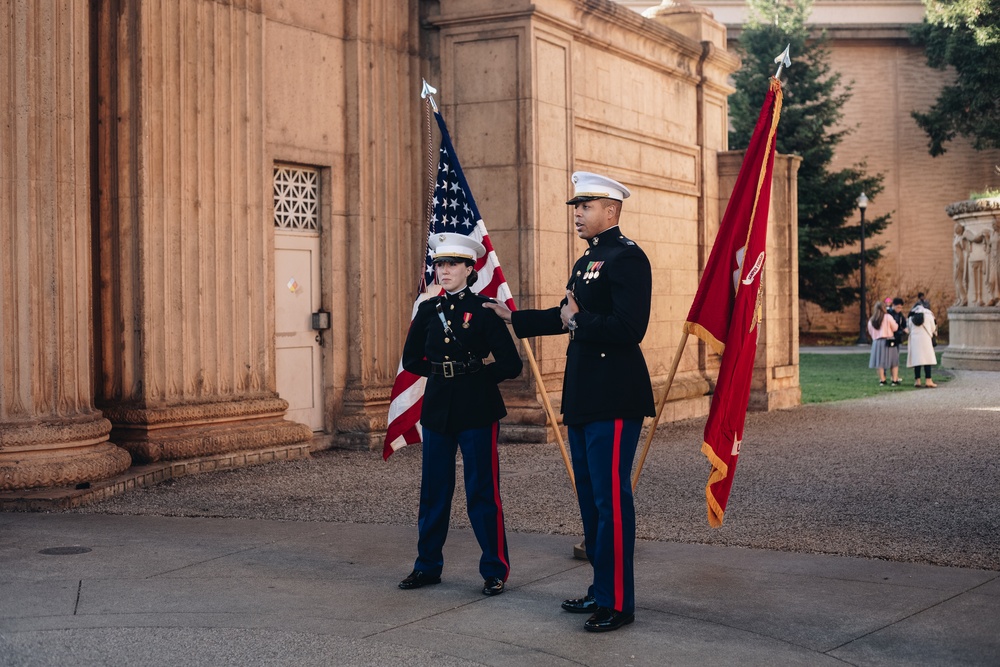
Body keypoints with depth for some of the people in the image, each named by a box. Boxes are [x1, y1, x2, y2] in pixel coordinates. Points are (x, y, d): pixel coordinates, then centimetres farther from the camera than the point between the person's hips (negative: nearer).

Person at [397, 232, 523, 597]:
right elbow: (411, 360, 16)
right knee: (434, 489, 10)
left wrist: (473, 375, -4)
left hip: (476, 410, -4)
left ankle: (495, 570, 9)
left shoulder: (483, 310, -5)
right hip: (437, 409, 5)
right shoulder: (428, 310, 8)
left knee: (482, 491, 0)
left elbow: (511, 364, -7)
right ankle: (428, 566, 22)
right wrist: (441, 371, 6)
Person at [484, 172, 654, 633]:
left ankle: (618, 603, 3)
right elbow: (566, 317, 29)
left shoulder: (627, 258, -13)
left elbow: (629, 328, -24)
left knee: (611, 498, -5)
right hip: (583, 399, 10)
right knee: (590, 496, 15)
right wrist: (514, 318, 30)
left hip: (614, 402, -10)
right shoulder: (586, 262, 18)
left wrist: (577, 320, -14)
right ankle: (601, 590, 26)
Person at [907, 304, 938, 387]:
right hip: (925, 339, -2)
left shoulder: (911, 318, 8)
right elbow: (933, 329, 8)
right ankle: (928, 380, -7)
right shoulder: (929, 315, 4)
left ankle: (917, 380, 1)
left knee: (916, 359, 3)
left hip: (914, 339, 2)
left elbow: (909, 329, 9)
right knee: (927, 359, -2)